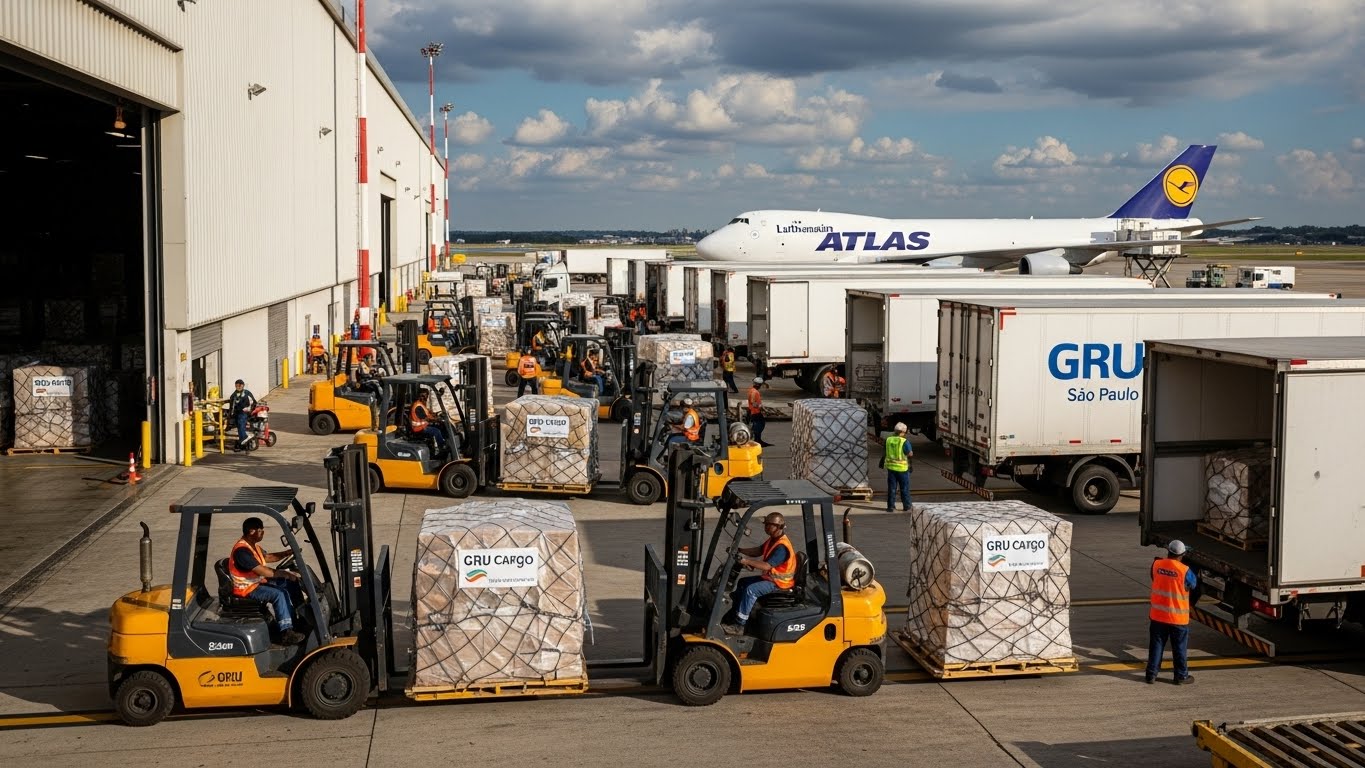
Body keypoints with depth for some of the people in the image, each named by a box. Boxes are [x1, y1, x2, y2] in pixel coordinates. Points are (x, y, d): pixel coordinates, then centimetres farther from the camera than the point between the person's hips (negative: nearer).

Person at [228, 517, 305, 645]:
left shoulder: (253, 545, 6)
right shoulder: (242, 550, -26)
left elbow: (268, 557, 22)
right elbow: (263, 571, -30)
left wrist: (287, 553, 7)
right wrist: (285, 574, -25)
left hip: (259, 581, 10)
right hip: (247, 588, -10)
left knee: (290, 582, 9)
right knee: (279, 593, -29)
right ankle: (286, 632, -30)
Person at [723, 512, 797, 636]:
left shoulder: (782, 547, -27)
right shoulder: (773, 539, 6)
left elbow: (767, 566, -32)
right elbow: (758, 551, 16)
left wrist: (747, 561, -33)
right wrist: (740, 550, 2)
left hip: (779, 583, -11)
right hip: (769, 577, 11)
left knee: (751, 590, -25)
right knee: (742, 582, 13)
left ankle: (739, 625, -22)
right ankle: (735, 614, 17)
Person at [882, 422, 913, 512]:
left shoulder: (888, 440, -2)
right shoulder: (904, 442, -15)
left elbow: (884, 452, 6)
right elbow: (910, 454, -12)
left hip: (891, 467, 3)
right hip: (902, 468, -3)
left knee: (891, 488, 9)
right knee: (904, 488, 9)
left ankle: (891, 506, 9)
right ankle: (906, 506, 15)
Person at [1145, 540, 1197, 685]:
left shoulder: (1156, 564, -6)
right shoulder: (1185, 571, -17)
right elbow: (1194, 585, 1)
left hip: (1157, 616, 3)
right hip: (1178, 618, -3)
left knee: (1156, 646, 13)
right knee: (1179, 648, 11)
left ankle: (1151, 674, 15)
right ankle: (1181, 676, 20)